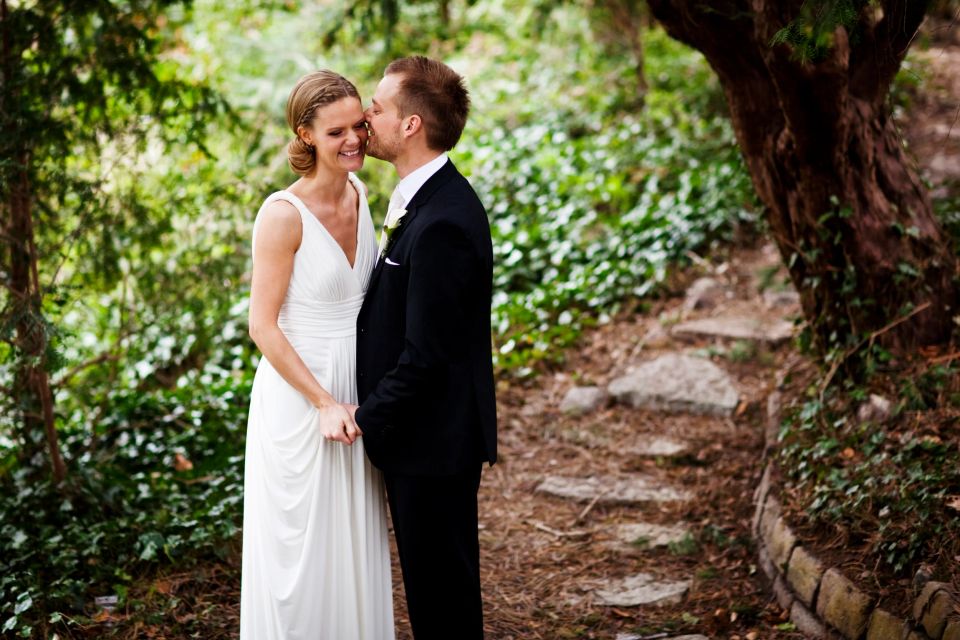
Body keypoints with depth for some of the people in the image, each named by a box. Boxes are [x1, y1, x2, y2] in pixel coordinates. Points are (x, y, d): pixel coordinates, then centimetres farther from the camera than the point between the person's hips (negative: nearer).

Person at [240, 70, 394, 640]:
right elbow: (263, 325, -17)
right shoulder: (284, 214, -18)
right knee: (303, 547, 6)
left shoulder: (357, 192, 3)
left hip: (351, 392, 7)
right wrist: (325, 403, -18)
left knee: (355, 545, 17)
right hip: (298, 397, -7)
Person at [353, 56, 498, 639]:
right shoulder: (431, 198, 7)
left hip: (433, 440, -10)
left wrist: (367, 419, -13)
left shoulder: (441, 223, -26)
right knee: (432, 580, 21)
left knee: (441, 591, 6)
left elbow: (425, 353, -24)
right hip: (425, 434, 10)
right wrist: (373, 410, 11)